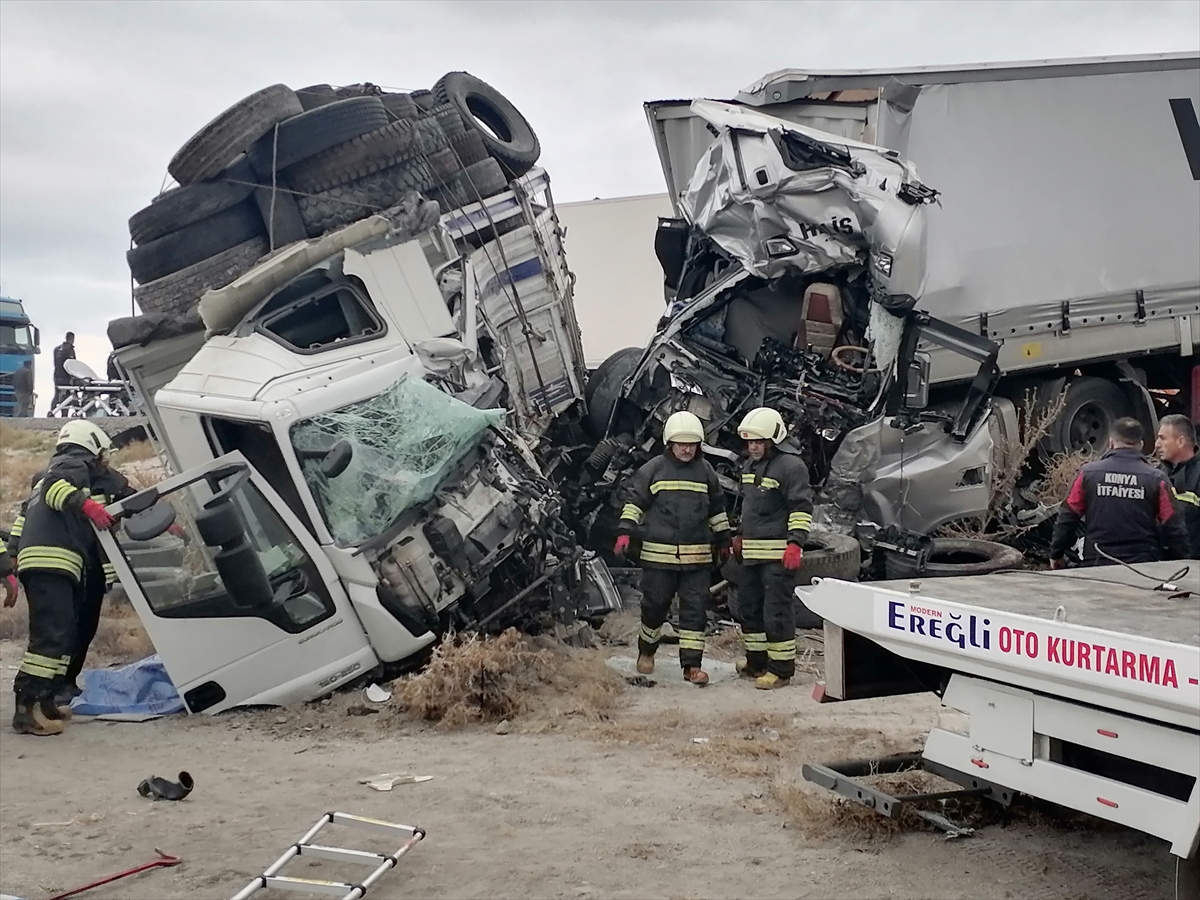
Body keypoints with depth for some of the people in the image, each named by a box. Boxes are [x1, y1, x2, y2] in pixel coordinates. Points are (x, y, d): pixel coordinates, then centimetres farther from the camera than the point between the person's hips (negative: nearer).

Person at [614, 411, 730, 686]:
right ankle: (646, 651, 31)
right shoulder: (654, 468, 0)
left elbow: (717, 507, 20)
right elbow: (634, 500, 2)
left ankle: (692, 665, 3)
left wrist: (723, 539, 21)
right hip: (659, 553, -2)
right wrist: (625, 531, -8)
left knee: (695, 609, -1)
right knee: (655, 605, 7)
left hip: (697, 556, 2)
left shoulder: (705, 471, 10)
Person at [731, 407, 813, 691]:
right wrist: (740, 535, 29)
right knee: (749, 606, 15)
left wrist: (795, 542, -22)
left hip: (779, 553, -9)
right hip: (752, 552, 10)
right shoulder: (751, 465, 16)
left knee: (777, 610, -7)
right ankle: (757, 662, 27)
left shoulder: (791, 465, -12)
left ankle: (781, 668, 0)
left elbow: (802, 507, -16)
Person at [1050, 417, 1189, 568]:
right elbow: (1173, 529, -2)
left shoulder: (1088, 473, -1)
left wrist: (1056, 553, 14)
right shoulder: (1156, 479, -2)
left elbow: (1068, 517, 2)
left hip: (1097, 565, 0)